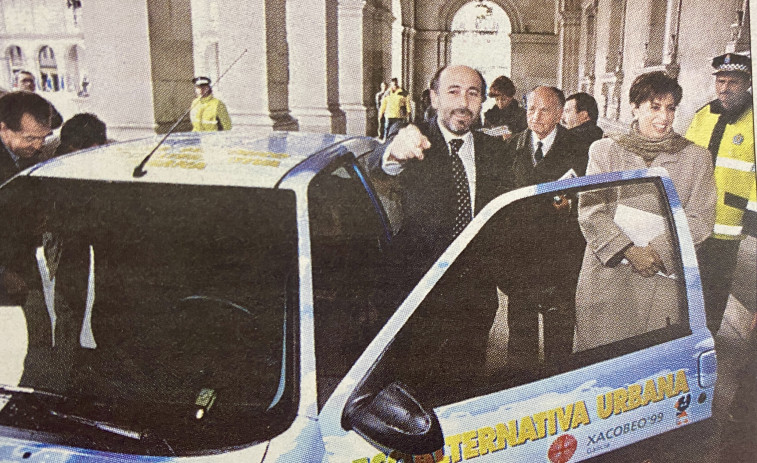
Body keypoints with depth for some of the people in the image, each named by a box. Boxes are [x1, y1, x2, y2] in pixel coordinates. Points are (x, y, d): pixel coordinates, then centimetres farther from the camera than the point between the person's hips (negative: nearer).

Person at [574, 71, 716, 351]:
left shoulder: (695, 158, 8)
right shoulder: (605, 150, 7)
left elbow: (700, 220, 2)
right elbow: (590, 211, -1)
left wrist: (657, 251, -13)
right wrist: (629, 251, -14)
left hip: (663, 279, 0)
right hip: (606, 273, 0)